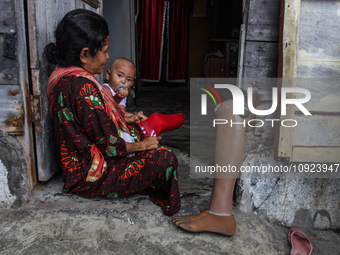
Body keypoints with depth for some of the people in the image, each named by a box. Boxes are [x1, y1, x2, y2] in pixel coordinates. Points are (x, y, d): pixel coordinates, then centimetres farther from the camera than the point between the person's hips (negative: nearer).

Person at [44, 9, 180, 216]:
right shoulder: (83, 87, -29)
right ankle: (171, 206, 14)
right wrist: (141, 145, -7)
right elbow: (110, 146, -24)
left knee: (140, 130, 20)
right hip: (91, 177, -10)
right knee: (165, 158, -14)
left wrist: (127, 117, 12)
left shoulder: (61, 77, 1)